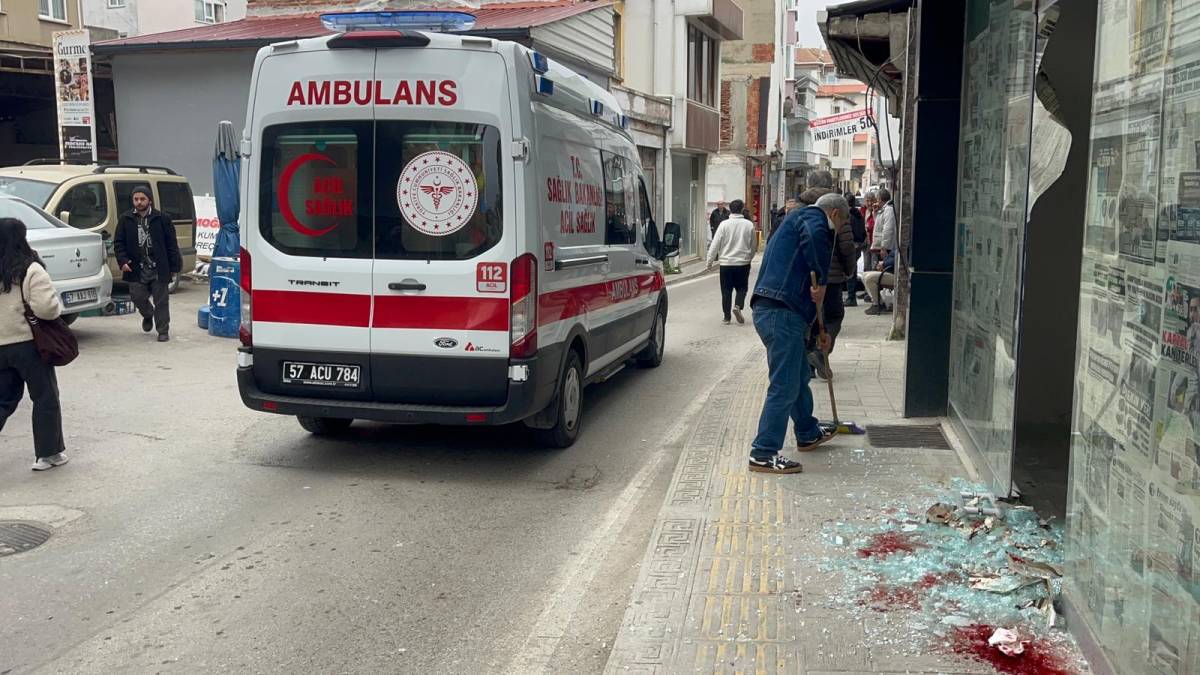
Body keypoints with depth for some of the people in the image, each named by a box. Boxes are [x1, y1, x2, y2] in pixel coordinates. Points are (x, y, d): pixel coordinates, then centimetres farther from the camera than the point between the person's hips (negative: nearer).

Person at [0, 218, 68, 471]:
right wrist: (58, 307, -2)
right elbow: (46, 308, -22)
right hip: (27, 344, -5)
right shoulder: (30, 271, -14)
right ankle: (47, 454, 14)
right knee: (45, 398, 9)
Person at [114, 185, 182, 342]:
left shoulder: (161, 219, 0)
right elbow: (118, 243, 8)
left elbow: (172, 245, 2)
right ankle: (148, 316, 34)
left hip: (159, 269, -2)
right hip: (137, 269, 2)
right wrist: (122, 260, -8)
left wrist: (175, 266, -2)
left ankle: (163, 331, 13)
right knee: (138, 297, 1)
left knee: (161, 301, 2)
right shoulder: (126, 220, 6)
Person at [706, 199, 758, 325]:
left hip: (726, 263, 0)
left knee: (726, 290, 7)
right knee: (742, 287, 14)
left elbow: (715, 245, -7)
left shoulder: (724, 224, -8)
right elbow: (754, 246, 7)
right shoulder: (749, 225, -3)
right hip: (743, 262, 0)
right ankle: (738, 306, -9)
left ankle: (726, 317, 9)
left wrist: (710, 261, 3)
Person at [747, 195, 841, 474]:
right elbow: (814, 236, -29)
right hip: (780, 312, -11)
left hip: (776, 312, 11)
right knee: (784, 386, -7)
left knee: (800, 377, 25)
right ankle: (763, 453, -3)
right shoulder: (813, 216, 0)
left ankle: (808, 434, 42)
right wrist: (822, 280, -19)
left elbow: (803, 290, 35)